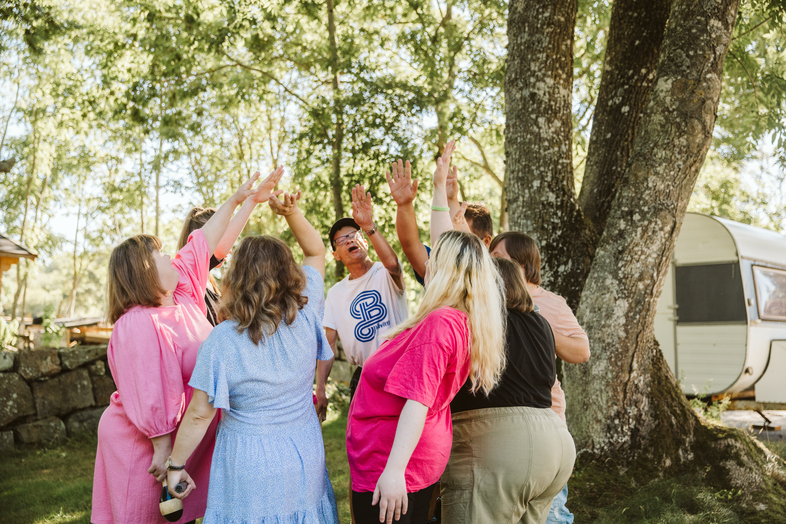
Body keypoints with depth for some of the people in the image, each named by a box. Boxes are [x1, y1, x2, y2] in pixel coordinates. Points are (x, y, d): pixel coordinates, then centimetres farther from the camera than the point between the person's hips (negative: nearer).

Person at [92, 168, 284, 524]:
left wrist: (237, 199, 14)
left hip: (188, 437, 8)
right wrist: (162, 451, -22)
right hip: (146, 444, -8)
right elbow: (150, 400, -26)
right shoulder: (140, 326, -25)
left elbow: (203, 243, 10)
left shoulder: (183, 294, 2)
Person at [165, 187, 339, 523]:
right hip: (304, 459, 4)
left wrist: (176, 465, 0)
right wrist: (291, 212, -10)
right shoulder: (305, 320, -12)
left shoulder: (222, 340, -20)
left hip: (249, 468, -3)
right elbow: (316, 251, 2)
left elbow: (199, 414, -13)